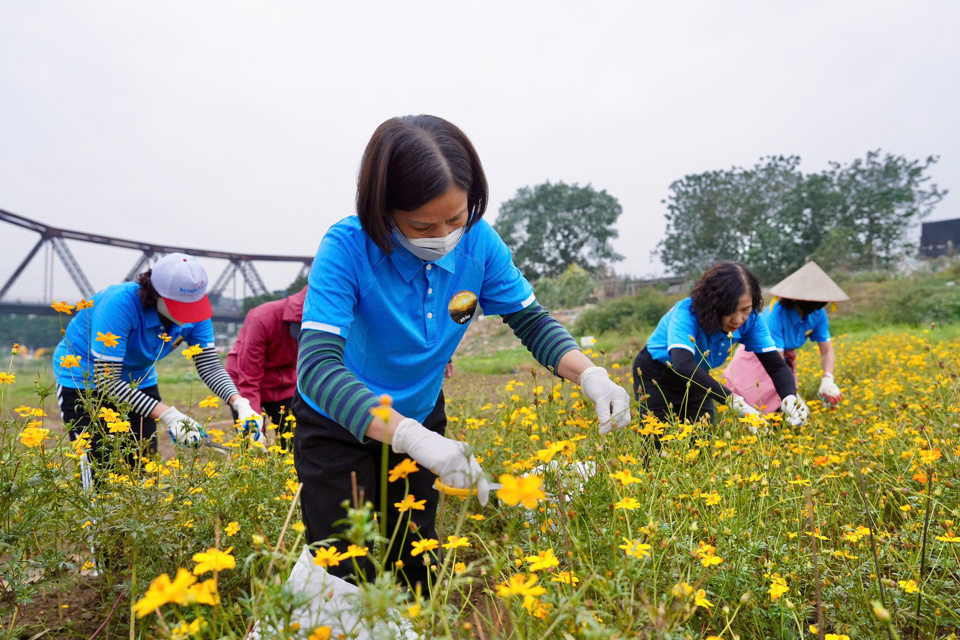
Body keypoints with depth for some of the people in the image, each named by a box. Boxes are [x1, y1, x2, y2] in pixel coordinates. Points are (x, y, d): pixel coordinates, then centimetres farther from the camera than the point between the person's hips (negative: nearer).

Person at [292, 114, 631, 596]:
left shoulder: (479, 242, -18)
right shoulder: (347, 249, -30)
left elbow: (531, 320, -8)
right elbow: (318, 366, -39)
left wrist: (590, 375, -26)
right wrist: (414, 438, -52)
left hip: (422, 418, 4)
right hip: (339, 427, -3)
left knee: (417, 570, 17)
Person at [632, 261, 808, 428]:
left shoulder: (750, 319, -19)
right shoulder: (686, 313, -35)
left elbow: (775, 364, -18)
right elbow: (683, 366, -50)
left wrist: (790, 398, -40)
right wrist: (735, 401, -57)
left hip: (698, 378, 5)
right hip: (655, 376, -5)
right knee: (660, 445, -7)